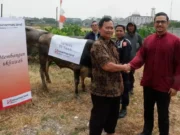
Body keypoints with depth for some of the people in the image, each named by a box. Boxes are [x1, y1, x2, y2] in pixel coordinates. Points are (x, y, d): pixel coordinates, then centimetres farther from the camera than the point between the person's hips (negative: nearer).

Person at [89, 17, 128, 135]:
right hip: (102, 90, -9)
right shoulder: (98, 45, -19)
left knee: (113, 115, 24)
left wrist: (120, 83, 16)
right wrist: (124, 67, -11)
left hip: (115, 89, 9)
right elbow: (107, 66, -28)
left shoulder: (112, 44, 11)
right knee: (99, 117, 5)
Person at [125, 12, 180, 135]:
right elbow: (141, 56, -1)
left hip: (164, 86, -4)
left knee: (163, 115, 9)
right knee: (148, 110, 20)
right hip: (148, 83, 5)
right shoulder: (148, 40, 5)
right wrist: (131, 65, -21)